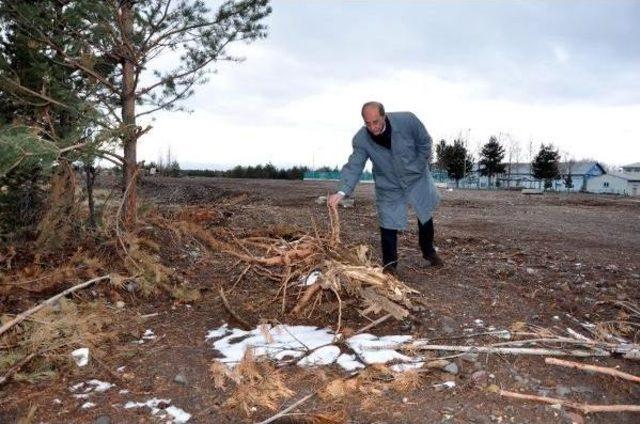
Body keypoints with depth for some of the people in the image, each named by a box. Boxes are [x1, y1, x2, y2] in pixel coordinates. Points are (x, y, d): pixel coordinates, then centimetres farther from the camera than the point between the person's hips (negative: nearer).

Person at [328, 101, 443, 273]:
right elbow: (353, 166, -29)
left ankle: (429, 252, 39)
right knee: (388, 223, -3)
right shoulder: (361, 139, -24)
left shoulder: (407, 120, -26)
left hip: (416, 179, 1)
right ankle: (389, 263, 15)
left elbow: (424, 142, -10)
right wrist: (341, 192, -43)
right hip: (388, 186, -1)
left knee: (426, 215, 15)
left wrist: (419, 167, -9)